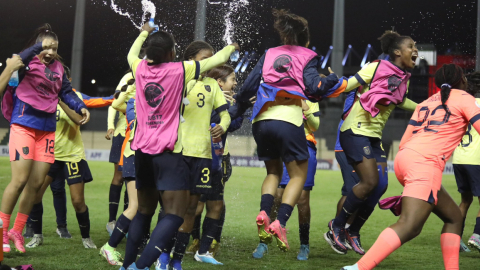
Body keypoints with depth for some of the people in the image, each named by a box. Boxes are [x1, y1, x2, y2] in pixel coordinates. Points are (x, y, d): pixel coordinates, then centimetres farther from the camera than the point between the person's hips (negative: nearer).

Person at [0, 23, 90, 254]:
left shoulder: (58, 68, 9)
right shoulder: (27, 63, -8)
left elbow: (66, 92, 17)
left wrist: (80, 106, 1)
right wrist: (39, 47, -35)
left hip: (47, 129, 6)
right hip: (24, 125, -6)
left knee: (37, 183, 6)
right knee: (20, 180, -12)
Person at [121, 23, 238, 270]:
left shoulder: (140, 69, 5)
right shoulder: (180, 70, -7)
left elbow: (132, 54, 30)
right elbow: (216, 60, 7)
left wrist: (144, 33, 47)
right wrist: (231, 48, 28)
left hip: (142, 150, 6)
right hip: (167, 152, -6)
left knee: (144, 210, 17)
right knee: (175, 214, -9)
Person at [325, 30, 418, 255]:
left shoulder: (404, 79, 11)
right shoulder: (376, 68, -11)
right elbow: (347, 86, -11)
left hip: (374, 137, 8)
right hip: (356, 131, -8)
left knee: (381, 184, -1)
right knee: (370, 181, -17)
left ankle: (353, 232, 14)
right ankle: (337, 226, 0)